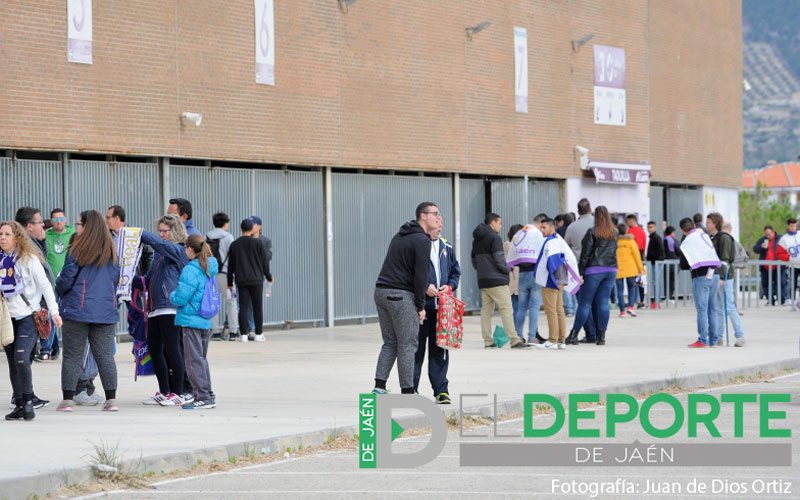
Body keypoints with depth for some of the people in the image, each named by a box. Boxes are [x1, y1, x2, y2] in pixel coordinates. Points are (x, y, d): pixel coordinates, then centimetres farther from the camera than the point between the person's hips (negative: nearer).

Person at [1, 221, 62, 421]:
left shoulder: (29, 259, -4)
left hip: (28, 316, -5)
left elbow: (44, 285, -5)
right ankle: (19, 406, 11)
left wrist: (54, 310, -11)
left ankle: (28, 401, -8)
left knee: (21, 357, -20)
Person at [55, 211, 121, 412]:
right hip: (106, 310, 4)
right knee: (105, 356, 6)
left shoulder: (78, 250, -9)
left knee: (72, 355, 4)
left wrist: (59, 292, 17)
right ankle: (111, 399, 0)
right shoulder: (112, 251, 6)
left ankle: (67, 399, 3)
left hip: (78, 309, -4)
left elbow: (66, 277, -4)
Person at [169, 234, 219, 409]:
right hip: (206, 321, 9)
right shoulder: (210, 269, 9)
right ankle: (209, 396, 20)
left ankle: (203, 397, -4)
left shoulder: (190, 271, -17)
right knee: (201, 358, 17)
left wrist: (172, 296, 4)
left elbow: (180, 298, -19)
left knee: (194, 359, -3)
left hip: (191, 320, -9)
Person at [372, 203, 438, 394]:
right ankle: (407, 391, 0)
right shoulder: (422, 240, -9)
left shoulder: (399, 236, 19)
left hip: (381, 292, 8)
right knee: (408, 345, -2)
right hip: (401, 296, -8)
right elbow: (420, 275, -14)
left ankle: (379, 386, 4)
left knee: (390, 343, 12)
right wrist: (420, 306, -8)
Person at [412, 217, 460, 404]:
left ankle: (441, 390, 10)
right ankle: (411, 390, 7)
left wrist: (450, 286, 1)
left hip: (442, 306, 5)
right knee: (416, 348, -1)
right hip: (420, 305, -5)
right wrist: (425, 287, -14)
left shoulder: (447, 248, 14)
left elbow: (456, 272, 21)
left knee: (440, 349, 6)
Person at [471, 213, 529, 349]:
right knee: (506, 309, -7)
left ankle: (487, 340, 7)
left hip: (482, 281, 8)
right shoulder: (494, 237, -10)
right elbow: (498, 259, -16)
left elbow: (474, 260, 19)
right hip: (497, 281, -8)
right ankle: (514, 340, -11)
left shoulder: (476, 240, 15)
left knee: (486, 310, 9)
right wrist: (507, 270, 0)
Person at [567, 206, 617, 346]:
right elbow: (614, 251, 14)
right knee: (603, 303, 4)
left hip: (594, 270, -4)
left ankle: (573, 335, 0)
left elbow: (585, 254, -8)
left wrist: (580, 273, -7)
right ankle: (601, 336, -1)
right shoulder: (614, 233, 10)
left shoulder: (592, 232, -6)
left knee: (584, 303, -1)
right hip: (611, 270, 4)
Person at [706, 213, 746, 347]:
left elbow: (725, 259, -16)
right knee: (717, 308, 9)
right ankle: (718, 337, 12)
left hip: (724, 277, -8)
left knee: (729, 307, -8)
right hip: (714, 276, 8)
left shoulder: (724, 238, -10)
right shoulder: (711, 238, 15)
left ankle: (740, 336, -4)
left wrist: (721, 277, -21)